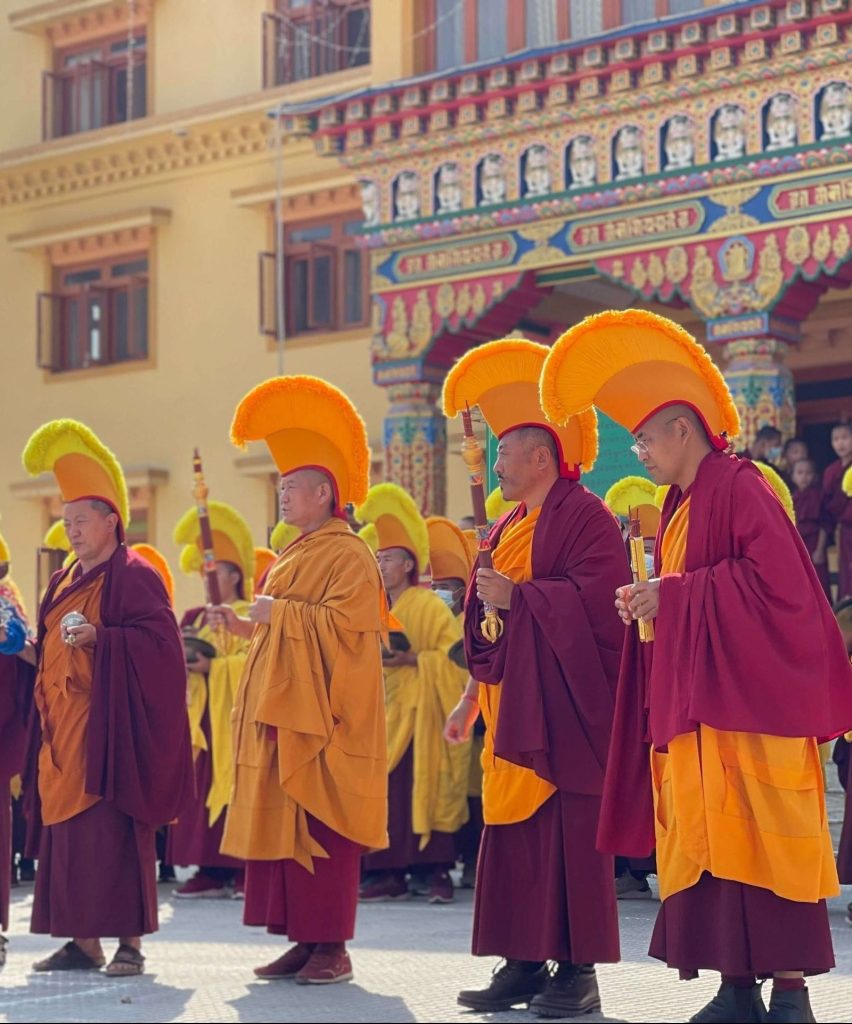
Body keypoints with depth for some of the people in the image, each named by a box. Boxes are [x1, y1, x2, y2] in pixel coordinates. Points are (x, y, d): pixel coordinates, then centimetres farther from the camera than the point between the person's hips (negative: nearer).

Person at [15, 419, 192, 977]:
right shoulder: (64, 581, 19)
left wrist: (98, 637, -24)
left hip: (107, 724, -8)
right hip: (64, 726, 8)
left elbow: (159, 639, -15)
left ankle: (130, 941, -4)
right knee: (66, 828, 6)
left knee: (113, 830, -9)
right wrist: (29, 650, 6)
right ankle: (83, 940, 12)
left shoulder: (133, 575, -5)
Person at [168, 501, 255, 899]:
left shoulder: (247, 617, -3)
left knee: (232, 786, -10)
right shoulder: (197, 619, 20)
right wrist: (181, 656, -1)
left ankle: (242, 868, -7)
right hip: (200, 716, 8)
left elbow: (251, 663, -15)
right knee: (200, 789, 3)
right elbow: (178, 668, 19)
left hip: (231, 717, -8)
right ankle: (211, 869, 4)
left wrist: (212, 665, -17)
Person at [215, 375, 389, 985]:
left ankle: (333, 946, -4)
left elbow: (343, 623, -21)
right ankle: (304, 940, 11)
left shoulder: (348, 555, -9)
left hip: (323, 717, -9)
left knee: (319, 823, -9)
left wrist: (278, 612, -14)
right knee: (281, 823, 7)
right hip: (280, 714, 10)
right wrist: (243, 624, 9)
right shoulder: (295, 555, 20)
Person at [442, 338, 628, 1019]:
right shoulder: (508, 529, 19)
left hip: (562, 708, -9)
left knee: (568, 832, -7)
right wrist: (472, 701, 21)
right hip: (511, 708, 9)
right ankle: (526, 964, 12)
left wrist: (517, 595, -15)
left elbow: (596, 597, -21)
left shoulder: (583, 516, -7)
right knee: (513, 831, 7)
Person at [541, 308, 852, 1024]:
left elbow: (777, 581, -19)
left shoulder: (737, 487, -10)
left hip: (746, 697, -9)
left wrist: (675, 595, -15)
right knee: (707, 842, 5)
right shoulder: (681, 504, 17)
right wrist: (647, 602, 4)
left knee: (760, 841, -8)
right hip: (691, 705, 9)